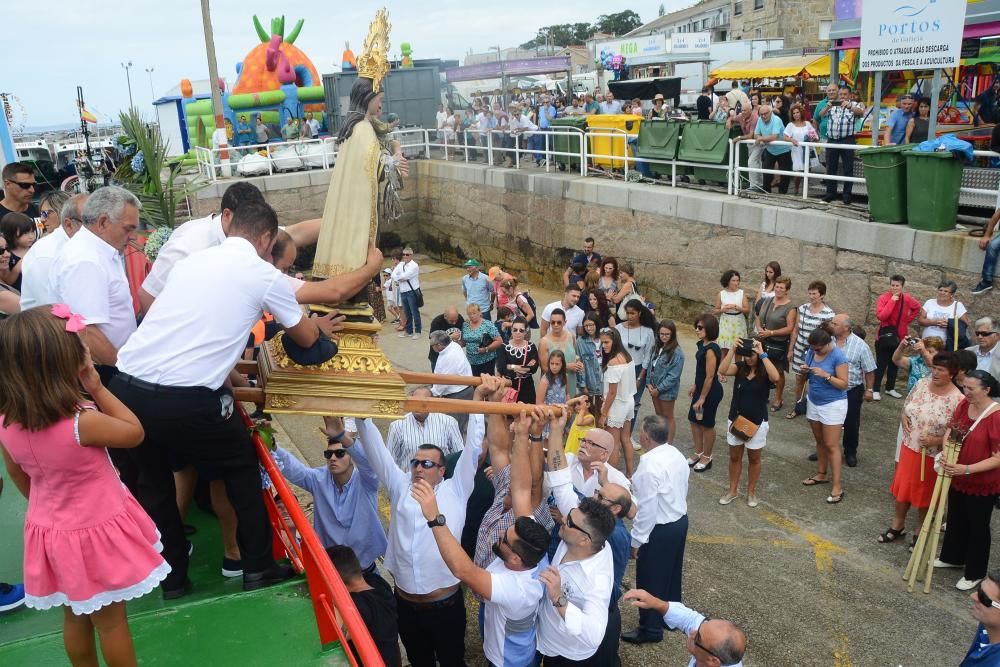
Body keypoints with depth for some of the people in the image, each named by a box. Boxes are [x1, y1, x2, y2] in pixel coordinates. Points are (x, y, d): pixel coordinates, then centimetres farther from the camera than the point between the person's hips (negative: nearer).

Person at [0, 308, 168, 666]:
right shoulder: (81, 423, -32)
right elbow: (135, 433, -14)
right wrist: (98, 390, -15)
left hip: (50, 530, 6)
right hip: (97, 531, -6)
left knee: (75, 617, 26)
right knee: (111, 622, 14)